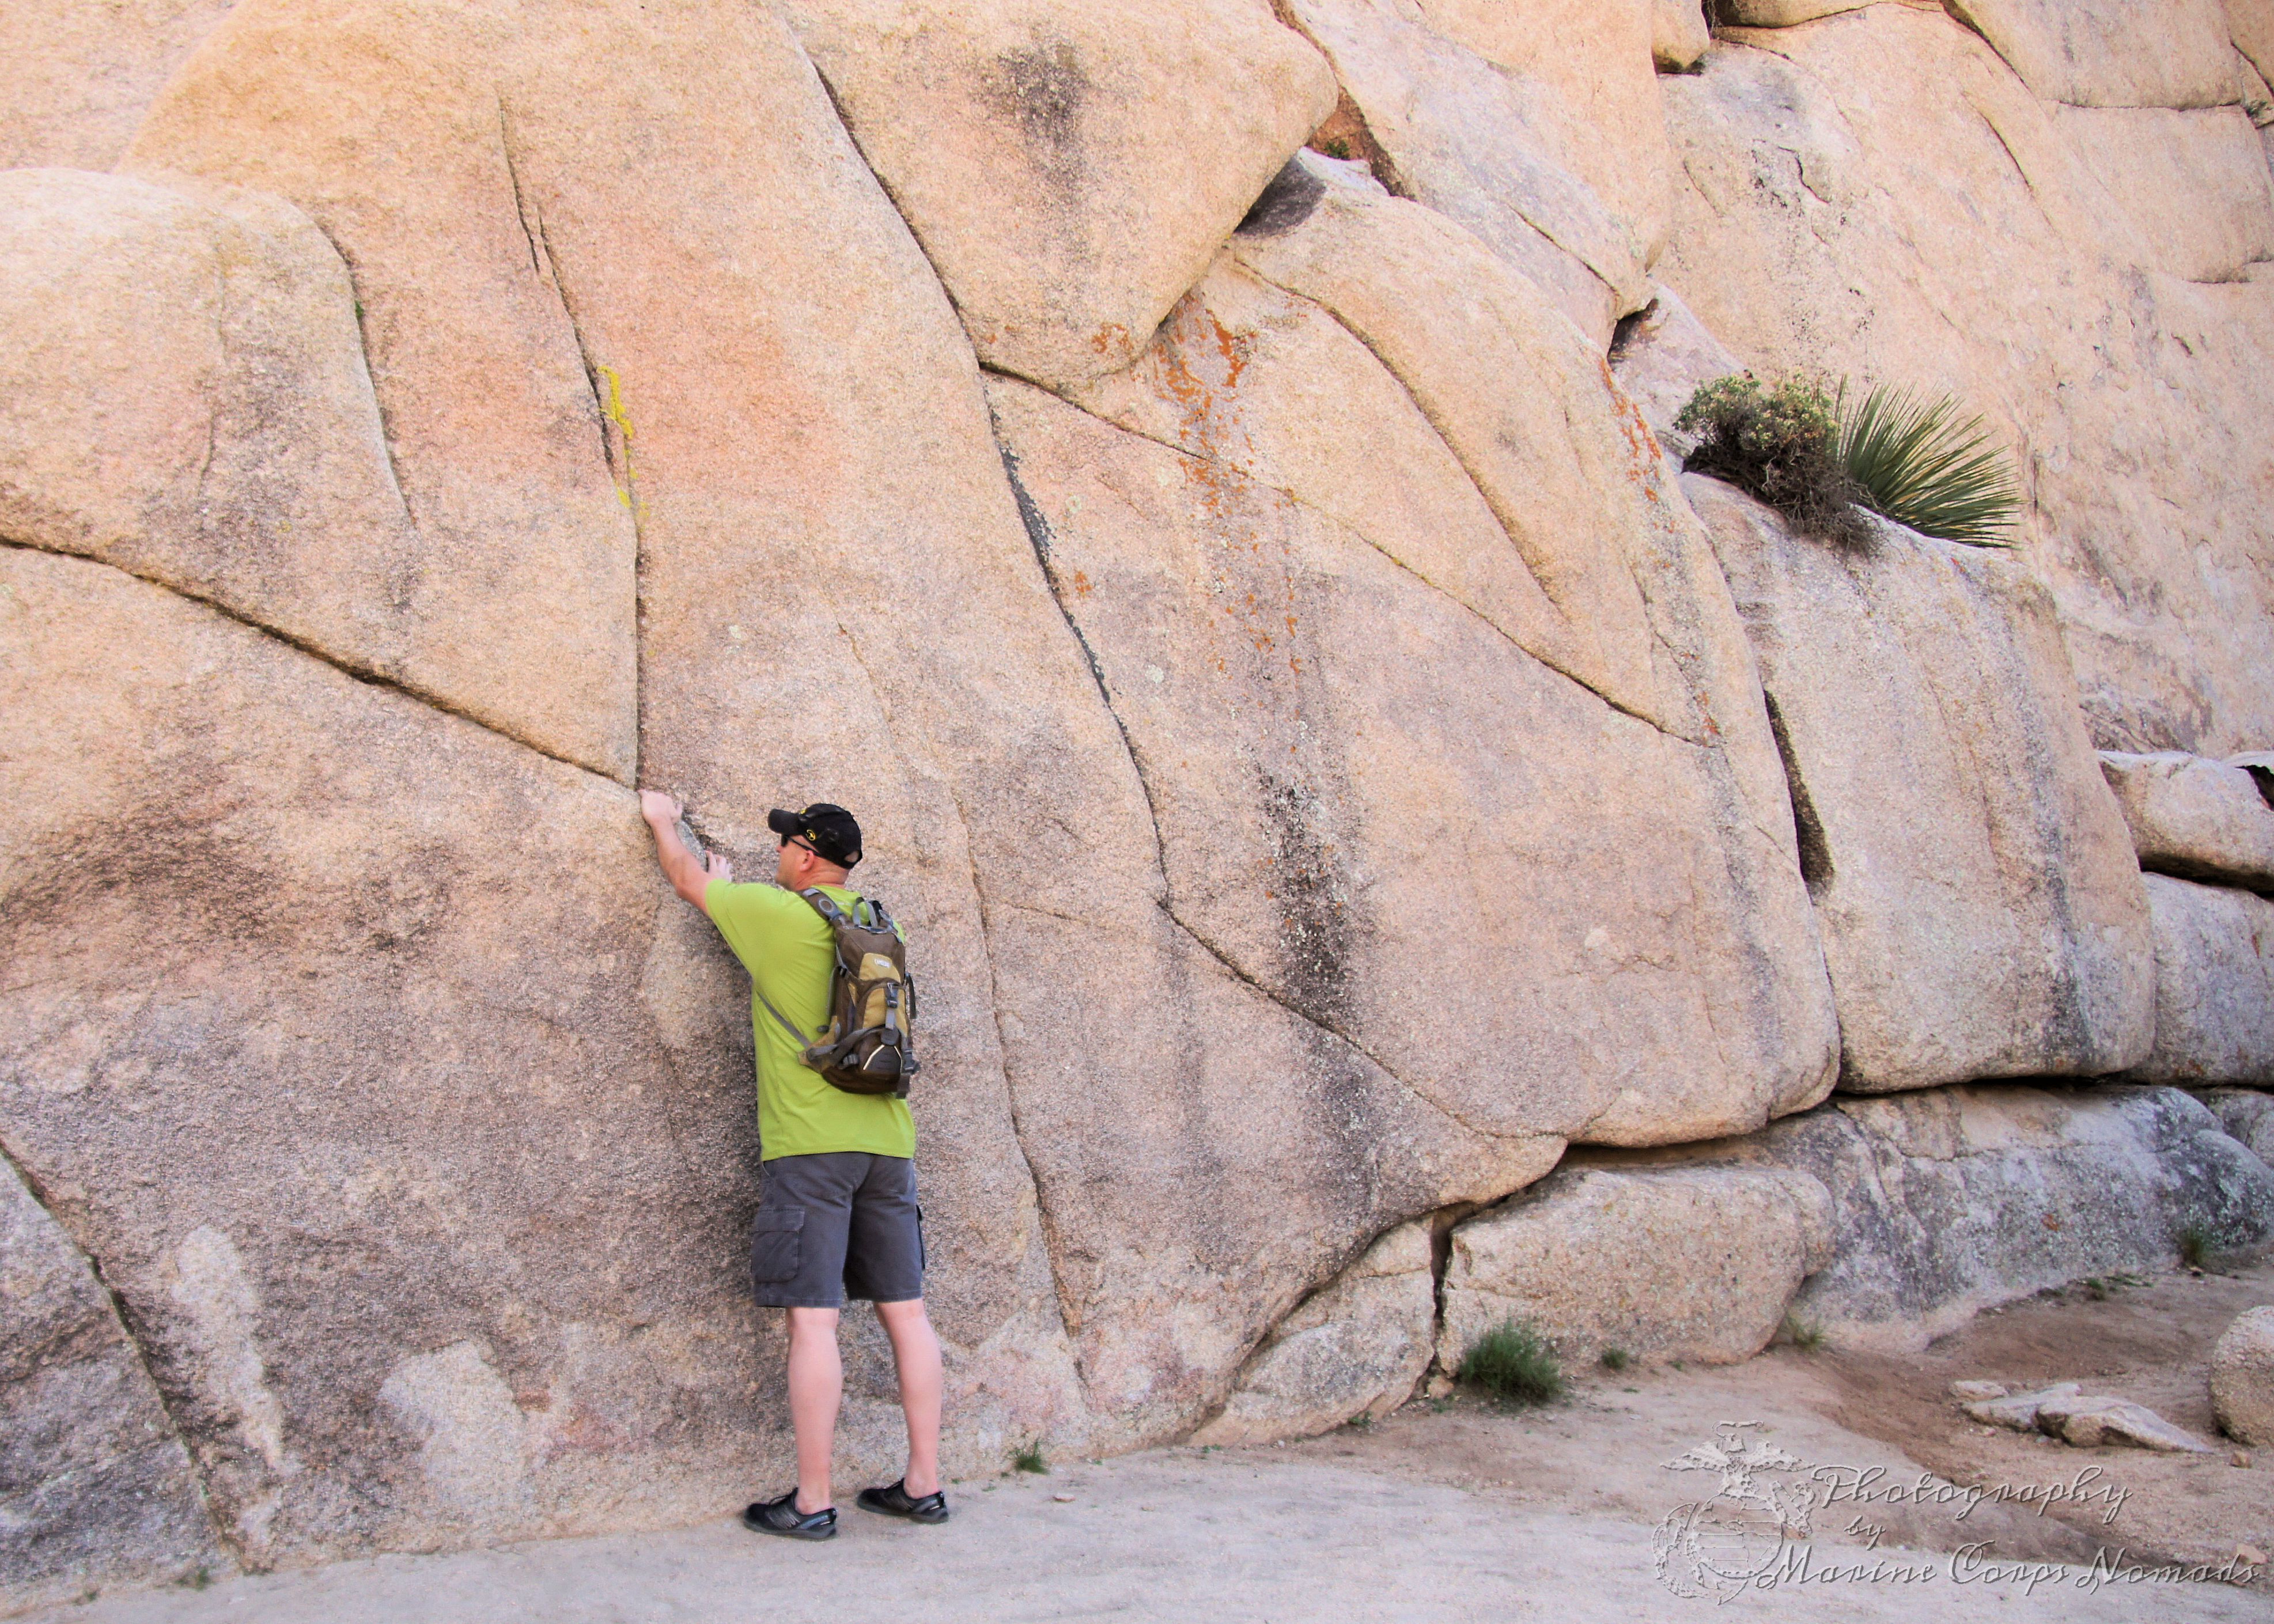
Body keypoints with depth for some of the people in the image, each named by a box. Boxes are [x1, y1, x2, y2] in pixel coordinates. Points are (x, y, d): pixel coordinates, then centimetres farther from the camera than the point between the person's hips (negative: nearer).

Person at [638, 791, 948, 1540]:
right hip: (887, 1140, 6)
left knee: (813, 1319, -5)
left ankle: (811, 1502, -3)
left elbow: (687, 878, 13)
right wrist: (735, 889, 41)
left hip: (810, 1143, -6)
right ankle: (923, 1485, 12)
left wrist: (662, 819, 33)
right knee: (905, 1312, 7)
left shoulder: (772, 912, -5)